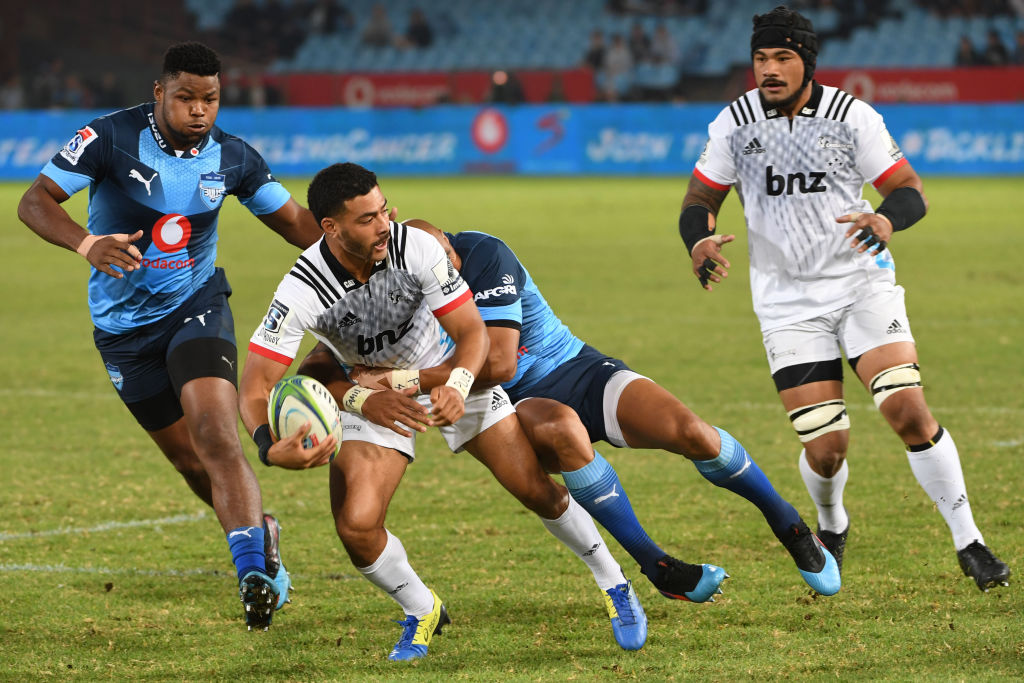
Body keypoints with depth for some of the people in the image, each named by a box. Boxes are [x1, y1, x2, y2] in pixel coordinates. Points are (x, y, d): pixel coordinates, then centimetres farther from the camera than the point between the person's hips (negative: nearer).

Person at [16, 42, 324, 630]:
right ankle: (258, 532, 32)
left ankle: (253, 569, -28)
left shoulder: (232, 157, -5)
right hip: (125, 328, 0)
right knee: (190, 461, 7)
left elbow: (298, 223, 6)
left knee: (216, 437, -23)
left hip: (196, 307, 0)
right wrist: (87, 243, -37)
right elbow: (35, 201, -18)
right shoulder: (111, 138, -15)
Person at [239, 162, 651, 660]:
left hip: (450, 373, 0)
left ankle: (614, 585, 21)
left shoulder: (415, 247, -28)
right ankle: (421, 613, 12)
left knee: (537, 491, -4)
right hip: (372, 390, 0)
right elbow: (255, 388, -30)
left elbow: (471, 331, -18)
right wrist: (272, 447, -50)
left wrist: (457, 385, -39)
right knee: (355, 525, -18)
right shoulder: (301, 292, -31)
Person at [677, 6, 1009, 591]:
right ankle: (831, 527, 29)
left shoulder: (852, 116, -7)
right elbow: (700, 200, 6)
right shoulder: (734, 123, -3)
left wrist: (886, 219, -28)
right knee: (825, 450, -6)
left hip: (863, 284, -1)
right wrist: (700, 242, -17)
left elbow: (911, 190, -4)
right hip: (787, 301, 1)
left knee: (909, 411, -17)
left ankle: (969, 543, -4)